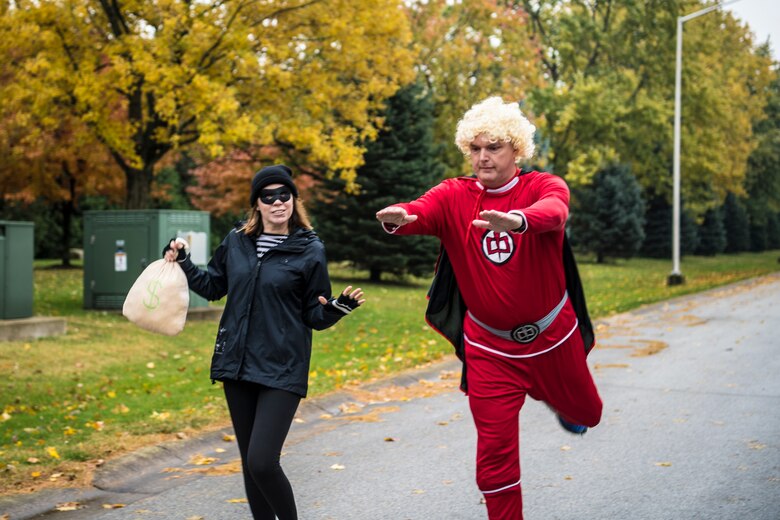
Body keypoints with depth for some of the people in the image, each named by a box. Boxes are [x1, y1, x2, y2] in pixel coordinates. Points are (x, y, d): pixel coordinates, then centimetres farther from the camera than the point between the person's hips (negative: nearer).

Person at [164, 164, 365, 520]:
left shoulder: (309, 251, -5)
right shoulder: (236, 241, 6)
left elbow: (315, 316, -1)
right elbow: (212, 287, 19)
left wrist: (340, 307, -20)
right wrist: (181, 263, 7)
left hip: (282, 371, -5)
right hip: (237, 365, 5)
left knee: (262, 462, -14)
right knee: (249, 462, 11)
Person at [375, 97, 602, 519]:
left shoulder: (544, 186, -14)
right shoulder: (454, 196, -10)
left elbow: (553, 212, -38)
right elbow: (423, 210, -31)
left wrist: (518, 221, -61)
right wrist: (398, 218, -56)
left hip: (553, 337, 1)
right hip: (489, 348, 0)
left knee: (585, 414, 25)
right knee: (495, 453, -2)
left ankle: (557, 399, 60)